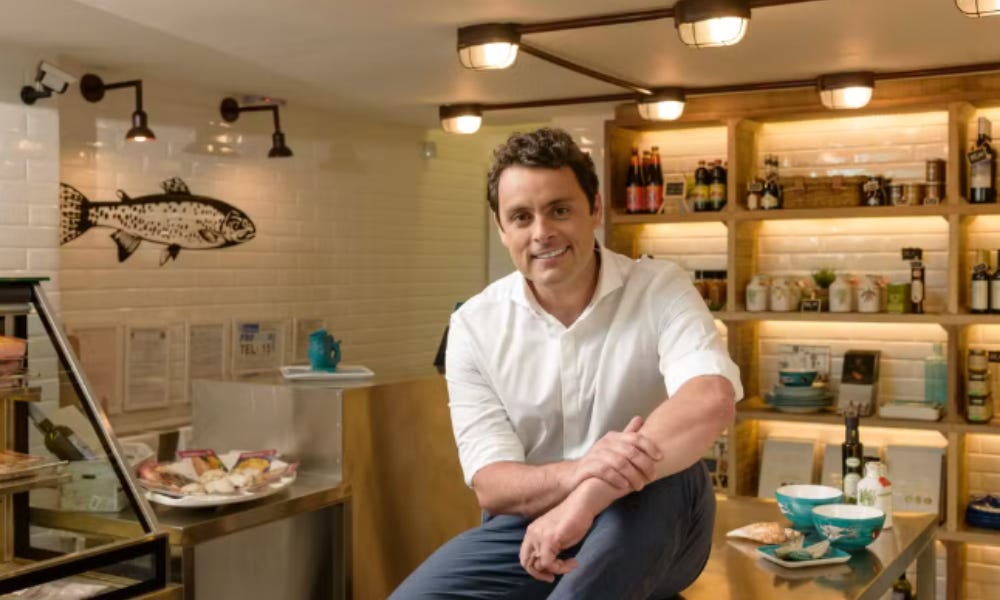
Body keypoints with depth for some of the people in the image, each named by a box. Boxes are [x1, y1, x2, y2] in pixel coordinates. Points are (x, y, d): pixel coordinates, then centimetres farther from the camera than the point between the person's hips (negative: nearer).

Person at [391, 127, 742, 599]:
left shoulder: (660, 289, -8)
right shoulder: (475, 325, -3)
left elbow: (713, 400, -29)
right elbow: (491, 485, -10)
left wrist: (587, 496, -39)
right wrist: (575, 473, -33)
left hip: (653, 526, -2)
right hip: (528, 526, 2)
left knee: (666, 478, -35)